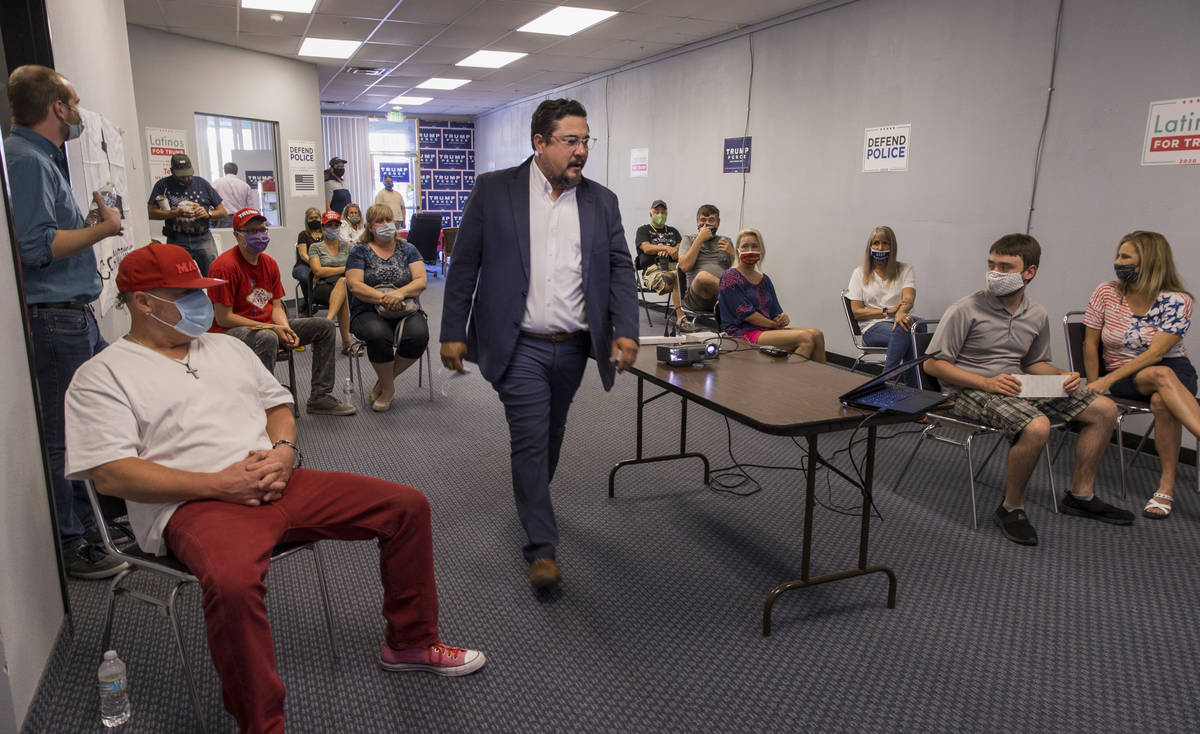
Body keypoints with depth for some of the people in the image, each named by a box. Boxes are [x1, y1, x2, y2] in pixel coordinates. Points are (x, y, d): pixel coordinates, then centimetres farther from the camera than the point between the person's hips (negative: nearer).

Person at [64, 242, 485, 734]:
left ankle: (410, 642, 14)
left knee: (407, 506, -4)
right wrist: (219, 483, -17)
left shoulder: (227, 347, 21)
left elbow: (278, 405, 24)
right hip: (194, 506, -6)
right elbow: (111, 474, -9)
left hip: (278, 485, 6)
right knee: (233, 581, -41)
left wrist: (283, 451, 0)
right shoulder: (101, 377, 1)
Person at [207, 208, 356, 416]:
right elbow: (224, 318, -18)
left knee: (325, 326, 2)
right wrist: (268, 327, -21)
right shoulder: (225, 266, -16)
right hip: (231, 332, -8)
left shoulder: (269, 262, 8)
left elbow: (276, 306, 10)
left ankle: (320, 397, 1)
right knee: (267, 338, -41)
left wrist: (286, 329, -11)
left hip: (268, 327, 8)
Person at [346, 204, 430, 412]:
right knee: (379, 334, -36)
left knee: (419, 334, -31)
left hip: (405, 311, 2)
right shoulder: (360, 251, 8)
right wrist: (383, 298, -22)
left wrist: (400, 293, -21)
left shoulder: (407, 249, 14)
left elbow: (421, 281, 0)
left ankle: (384, 381, -7)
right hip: (368, 313, -2)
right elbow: (354, 285, -6)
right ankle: (388, 387, -9)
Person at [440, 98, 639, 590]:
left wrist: (626, 331, -11)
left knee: (551, 434, 19)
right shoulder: (494, 190, -3)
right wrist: (453, 333, -5)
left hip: (573, 347, 4)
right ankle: (541, 549, 5)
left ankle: (532, 497, 46)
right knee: (530, 439, -4)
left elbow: (620, 269, 3)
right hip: (520, 346, -4)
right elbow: (464, 266, -2)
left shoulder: (601, 201, 6)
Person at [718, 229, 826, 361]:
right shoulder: (730, 277, -2)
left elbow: (775, 311, 18)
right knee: (806, 338, -25)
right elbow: (745, 313, -11)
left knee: (817, 334, -16)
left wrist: (783, 318, -6)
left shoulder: (765, 279, 21)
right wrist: (775, 324, -8)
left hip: (767, 330, 8)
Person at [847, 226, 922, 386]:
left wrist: (901, 313, -31)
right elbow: (856, 312, 3)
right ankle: (913, 389, -34)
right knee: (905, 333, -37)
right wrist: (888, 311, -10)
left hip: (899, 322, 2)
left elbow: (909, 298, -6)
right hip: (873, 327, -2)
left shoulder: (905, 270, 15)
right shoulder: (860, 273, 13)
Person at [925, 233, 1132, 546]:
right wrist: (986, 382, -21)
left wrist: (1063, 376, 1)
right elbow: (933, 363, -13)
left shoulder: (1038, 315, 8)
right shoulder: (965, 310, -12)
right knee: (1037, 426, -34)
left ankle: (1080, 495, 16)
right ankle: (1011, 508, -13)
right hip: (973, 391, -7)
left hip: (1018, 385, 8)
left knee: (1104, 409, 3)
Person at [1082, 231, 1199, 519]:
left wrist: (1108, 380, -26)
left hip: (1174, 370, 0)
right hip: (1124, 377, 1)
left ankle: (1167, 485, -31)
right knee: (1161, 376, -36)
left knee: (1162, 402, -38)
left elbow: (1155, 353, -19)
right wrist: (1096, 387, -2)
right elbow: (1090, 344, 3)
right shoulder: (1106, 293, -1)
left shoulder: (1177, 301, -9)